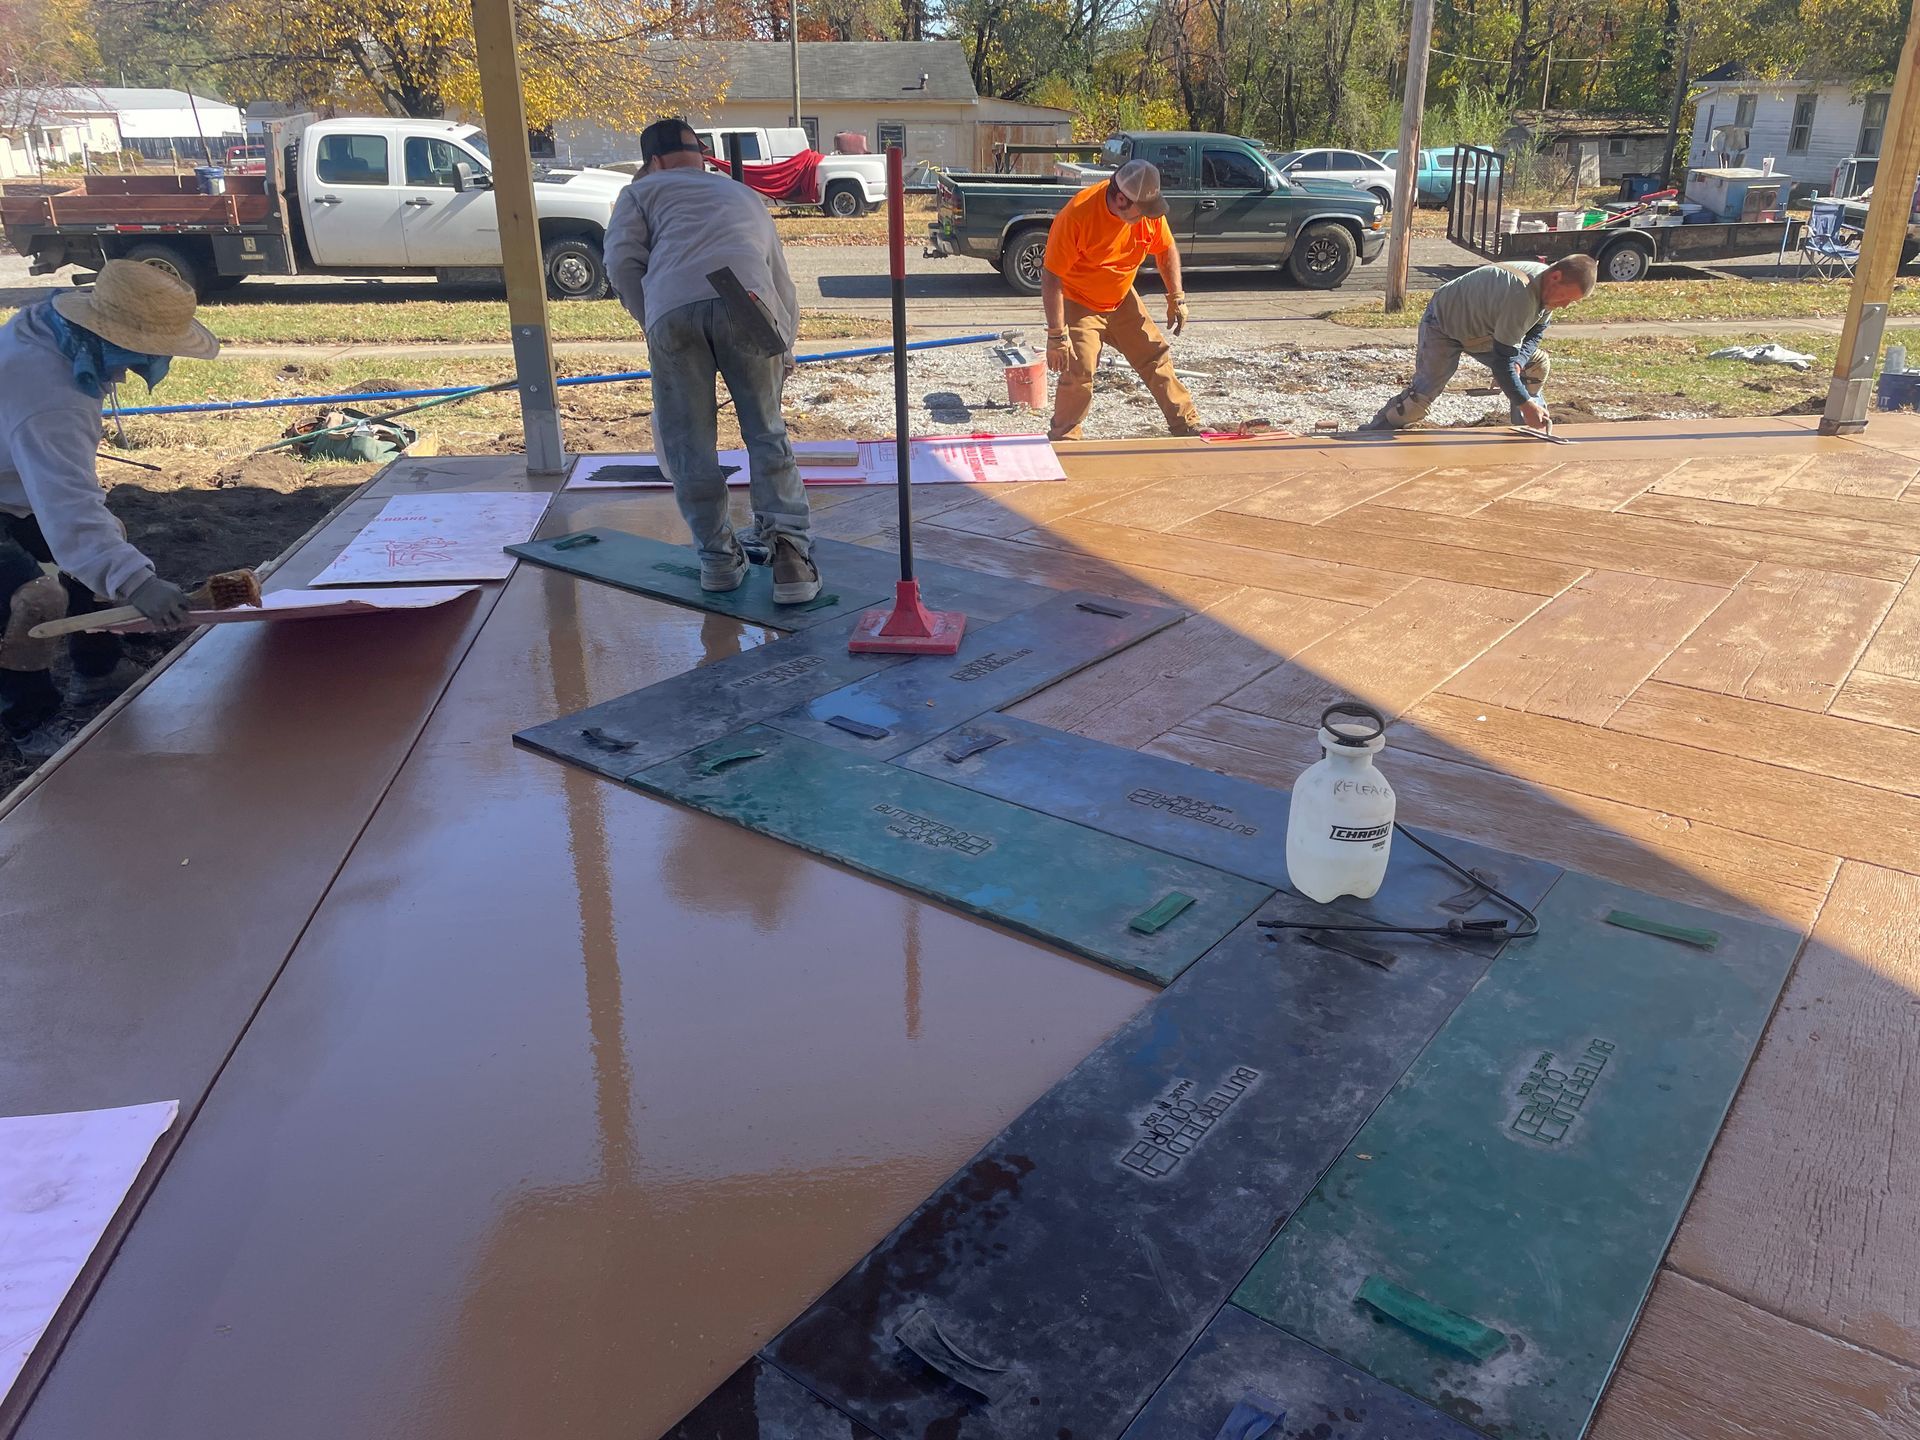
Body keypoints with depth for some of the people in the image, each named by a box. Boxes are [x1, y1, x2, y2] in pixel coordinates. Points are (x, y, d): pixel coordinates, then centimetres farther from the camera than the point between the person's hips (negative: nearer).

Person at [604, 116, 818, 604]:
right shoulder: (743, 194, 39)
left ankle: (719, 557, 16)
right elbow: (783, 283, 36)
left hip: (671, 309, -2)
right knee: (767, 434, 10)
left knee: (688, 445, 10)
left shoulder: (642, 191, 29)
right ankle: (790, 548, -2)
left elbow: (622, 262, 10)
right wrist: (783, 354, 44)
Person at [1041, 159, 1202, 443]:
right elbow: (1052, 278, -29)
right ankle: (1062, 441, 3)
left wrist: (1176, 299, 1)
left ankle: (1188, 426, 22)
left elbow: (1166, 250, 6)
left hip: (1123, 300, 5)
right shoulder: (1077, 214, -31)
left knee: (1157, 358, 8)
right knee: (1078, 375, -17)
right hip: (1079, 304, -5)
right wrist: (1056, 335, -30)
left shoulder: (1149, 210, -14)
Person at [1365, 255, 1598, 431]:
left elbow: (1535, 333, 3)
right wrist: (1525, 403, -32)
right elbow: (1502, 360, -37)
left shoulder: (1549, 288, -13)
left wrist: (1517, 363, -18)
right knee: (1422, 396, -20)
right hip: (1444, 324, -9)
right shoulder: (1521, 295, -40)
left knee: (1538, 364, 4)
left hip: (1484, 328, 9)